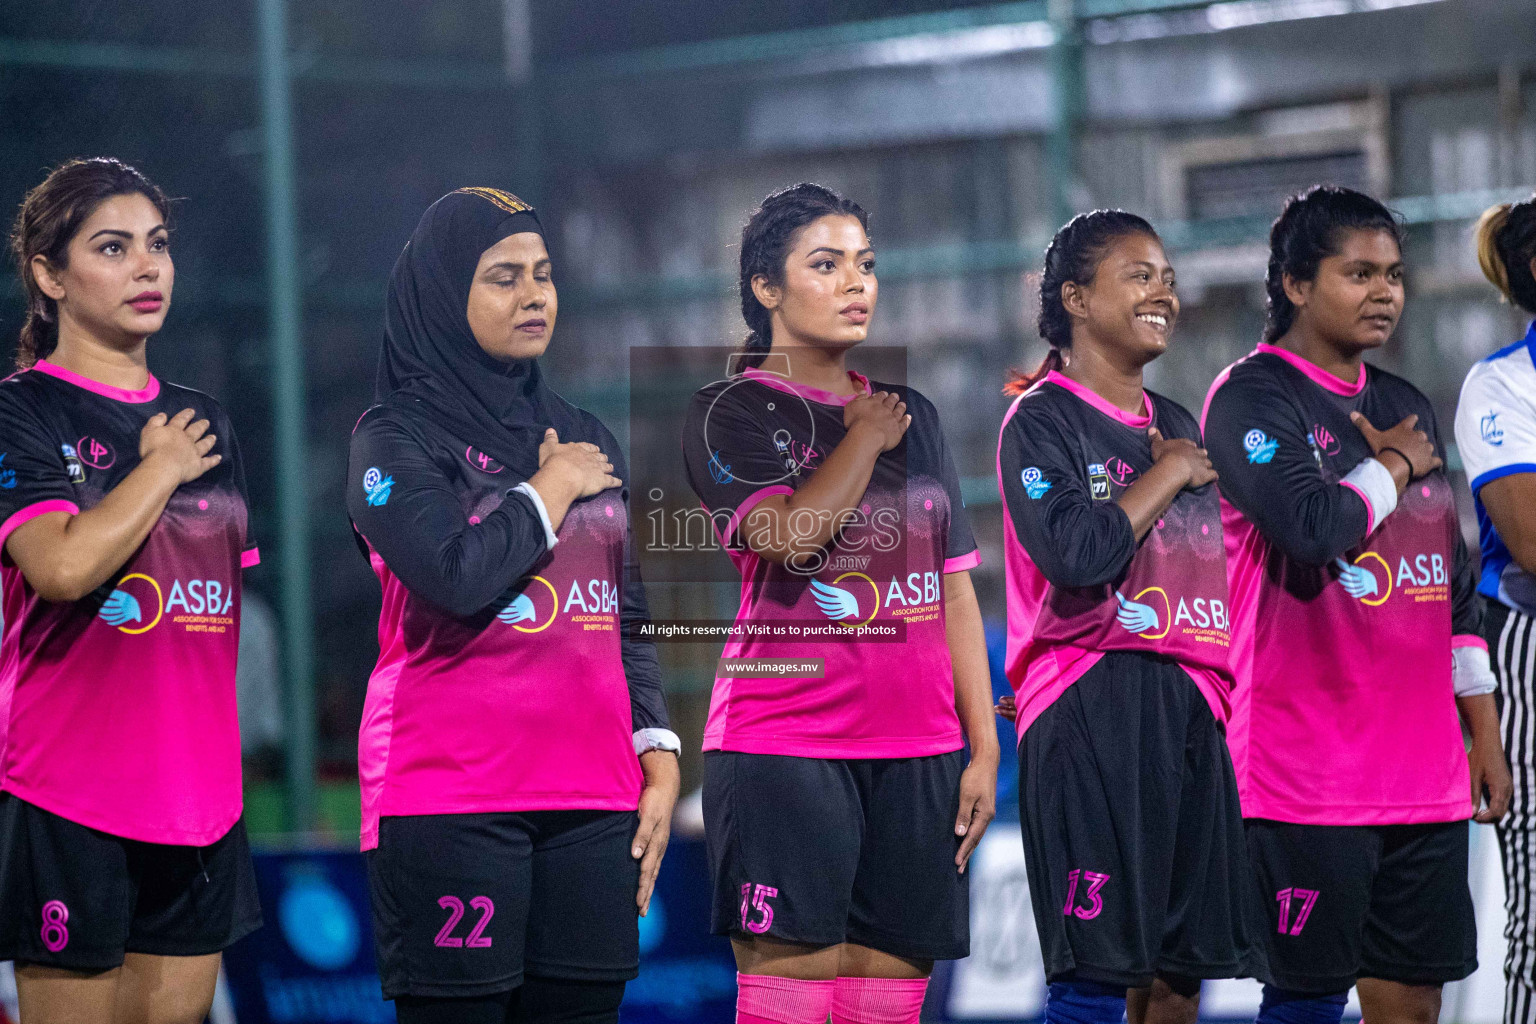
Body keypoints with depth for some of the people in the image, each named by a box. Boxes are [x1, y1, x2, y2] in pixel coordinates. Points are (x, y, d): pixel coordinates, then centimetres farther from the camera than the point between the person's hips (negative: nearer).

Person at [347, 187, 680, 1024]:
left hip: (592, 797, 5)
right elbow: (457, 576, -18)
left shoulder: (585, 438, 17)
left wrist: (659, 762, 9)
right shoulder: (397, 437, -1)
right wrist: (551, 491, -3)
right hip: (450, 796, -5)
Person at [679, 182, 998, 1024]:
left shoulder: (912, 416, 18)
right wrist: (866, 439, -2)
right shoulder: (732, 413, 2)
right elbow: (790, 534, -17)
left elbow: (955, 587, 17)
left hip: (917, 750, 5)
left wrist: (984, 747, 10)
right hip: (783, 747, -5)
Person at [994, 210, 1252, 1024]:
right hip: (1090, 714, -7)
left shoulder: (1178, 427, 19)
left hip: (1188, 708, 7)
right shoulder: (1041, 420, -4)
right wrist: (1169, 475, -7)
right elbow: (1076, 555, -19)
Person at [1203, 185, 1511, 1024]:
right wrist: (1394, 467, -5)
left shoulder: (1407, 410, 17)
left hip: (1425, 767, 7)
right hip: (1306, 771, -7)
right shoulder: (1252, 399, -5)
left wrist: (1484, 731, 17)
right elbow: (1312, 528, -22)